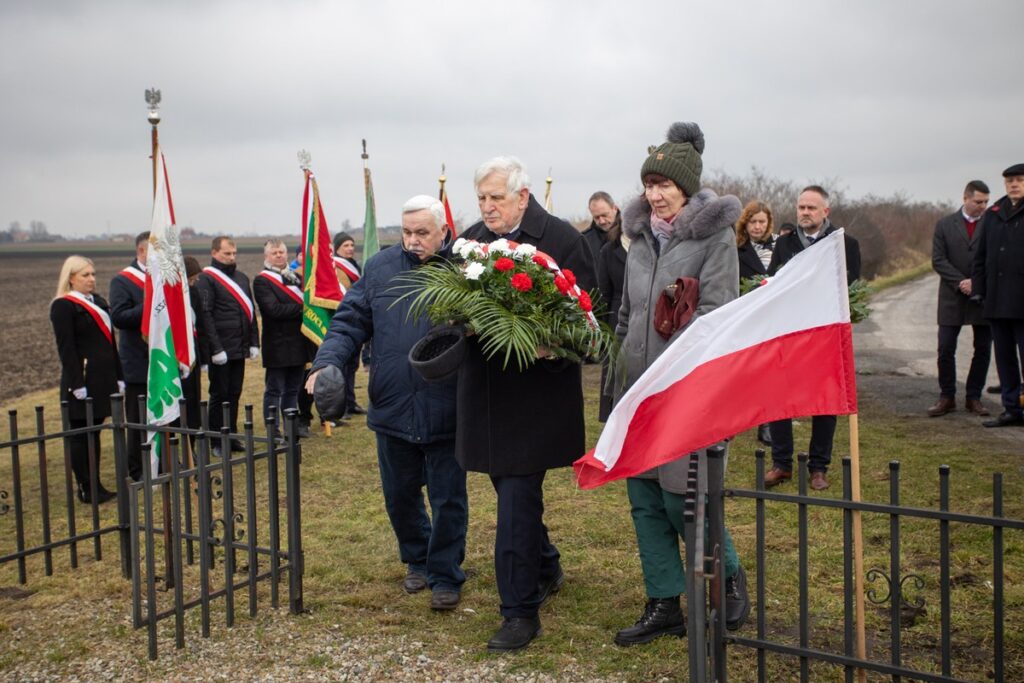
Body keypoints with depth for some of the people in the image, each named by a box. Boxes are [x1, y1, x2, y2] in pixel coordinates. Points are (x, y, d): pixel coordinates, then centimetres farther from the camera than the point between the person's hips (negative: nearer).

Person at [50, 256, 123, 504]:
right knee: (80, 434, 0)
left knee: (94, 433, 13)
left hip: (102, 379, 8)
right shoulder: (63, 306, -8)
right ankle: (86, 489, 6)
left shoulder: (97, 301, 16)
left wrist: (118, 376, 15)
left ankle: (95, 486, 19)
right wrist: (76, 384, -18)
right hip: (82, 381, -8)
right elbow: (66, 348, -14)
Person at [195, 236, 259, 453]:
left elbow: (250, 311, 18)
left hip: (240, 349, 6)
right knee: (220, 394, 1)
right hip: (220, 350, -6)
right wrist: (216, 348, -17)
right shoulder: (206, 279, -8)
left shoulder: (242, 277, 15)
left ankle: (231, 436, 21)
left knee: (234, 394, 12)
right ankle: (217, 441, 10)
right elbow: (205, 315, -14)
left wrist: (254, 343, 11)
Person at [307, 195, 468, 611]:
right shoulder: (381, 268, 5)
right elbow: (350, 322, 5)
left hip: (446, 413, -4)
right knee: (400, 496, 18)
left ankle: (445, 575, 24)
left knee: (448, 499, 7)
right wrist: (327, 362, -10)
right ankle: (417, 560, 40)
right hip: (392, 408, 4)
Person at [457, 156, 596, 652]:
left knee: (517, 496, -6)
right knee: (511, 489, 17)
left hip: (536, 388, -6)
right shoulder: (470, 241, 9)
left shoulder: (562, 239, -7)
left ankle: (521, 611, 4)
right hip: (487, 388, 6)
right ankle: (545, 567, 41)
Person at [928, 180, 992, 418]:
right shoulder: (945, 225, 4)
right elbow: (938, 260, -2)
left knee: (983, 349, 5)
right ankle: (947, 397, 9)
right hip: (952, 298, 0)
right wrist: (960, 282, -13)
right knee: (946, 349, -3)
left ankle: (974, 398, 16)